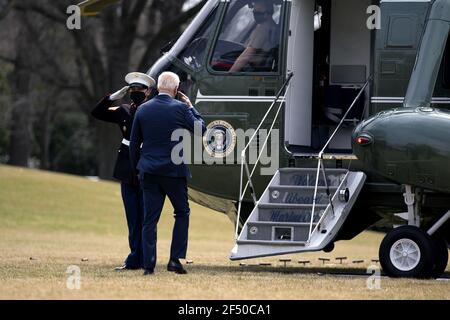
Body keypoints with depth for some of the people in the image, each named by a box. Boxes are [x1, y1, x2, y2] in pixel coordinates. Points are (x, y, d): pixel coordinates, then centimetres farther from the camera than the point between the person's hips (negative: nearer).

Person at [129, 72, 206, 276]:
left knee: (150, 219, 5)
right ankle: (175, 259, 3)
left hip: (148, 172, 3)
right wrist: (191, 107, 13)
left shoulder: (143, 110, 3)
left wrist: (137, 167, 19)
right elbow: (201, 129, 4)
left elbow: (134, 144, 8)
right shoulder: (180, 108, -8)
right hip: (173, 170, -3)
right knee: (182, 213, 13)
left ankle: (148, 265, 2)